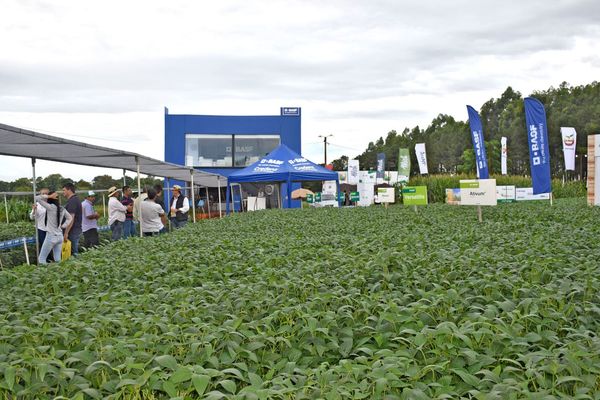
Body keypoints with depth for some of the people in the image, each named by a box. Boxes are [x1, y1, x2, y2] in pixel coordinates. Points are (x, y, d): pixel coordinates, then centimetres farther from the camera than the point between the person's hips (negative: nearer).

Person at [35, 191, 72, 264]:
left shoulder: (51, 207, -14)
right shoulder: (62, 209, 5)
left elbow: (37, 198, -13)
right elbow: (70, 218, 19)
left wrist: (48, 196, -9)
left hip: (51, 236, -7)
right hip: (60, 236, 7)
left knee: (41, 259, 3)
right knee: (58, 259, 10)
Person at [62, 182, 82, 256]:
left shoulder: (72, 201, -16)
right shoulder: (75, 199, 16)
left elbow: (71, 218, -22)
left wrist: (66, 233, -22)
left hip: (72, 231, -10)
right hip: (77, 230, 10)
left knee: (73, 252, -6)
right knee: (75, 251, 13)